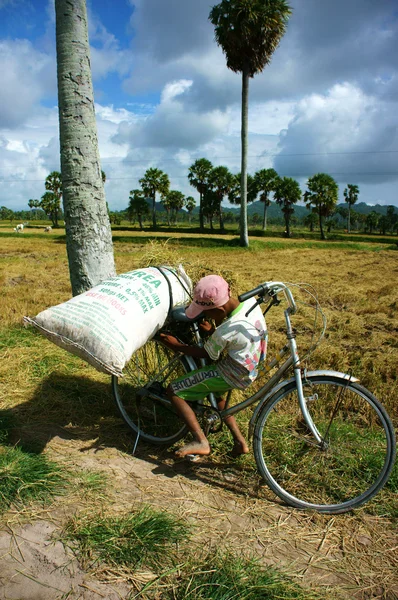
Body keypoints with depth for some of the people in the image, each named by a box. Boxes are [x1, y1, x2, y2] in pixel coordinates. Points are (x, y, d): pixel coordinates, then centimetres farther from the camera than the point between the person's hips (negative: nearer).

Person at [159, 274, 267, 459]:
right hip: (251, 367, 9)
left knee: (174, 391, -4)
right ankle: (240, 442, 32)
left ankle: (201, 441, -5)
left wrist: (176, 345, -3)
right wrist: (213, 331, -4)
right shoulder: (250, 301, -11)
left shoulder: (225, 332, -31)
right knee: (216, 393, 34)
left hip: (231, 376, -8)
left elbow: (205, 354, -12)